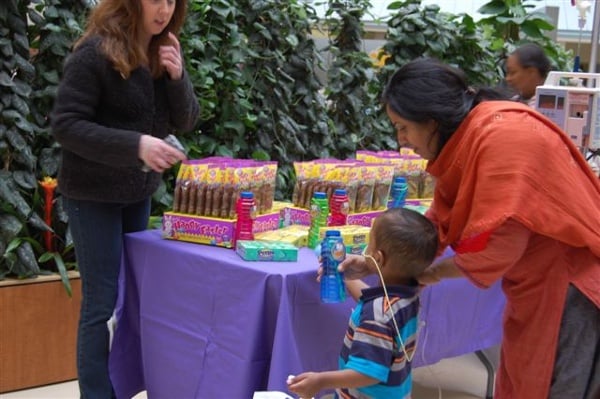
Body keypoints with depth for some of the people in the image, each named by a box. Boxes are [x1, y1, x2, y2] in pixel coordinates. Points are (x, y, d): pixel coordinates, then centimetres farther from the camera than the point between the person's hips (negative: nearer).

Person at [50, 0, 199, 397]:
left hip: (140, 192, 7)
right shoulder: (96, 52, -18)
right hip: (94, 194, -7)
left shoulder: (164, 52, 3)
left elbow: (186, 121, 3)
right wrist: (135, 145, -30)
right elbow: (65, 125, -20)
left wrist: (177, 76, -15)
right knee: (101, 304, -1)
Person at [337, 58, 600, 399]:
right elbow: (440, 224, 8)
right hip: (537, 283, 9)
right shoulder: (466, 139, 3)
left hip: (570, 281, -9)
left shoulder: (502, 137, -26)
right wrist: (374, 263, 4)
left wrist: (435, 272, -11)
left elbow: (498, 242, -27)